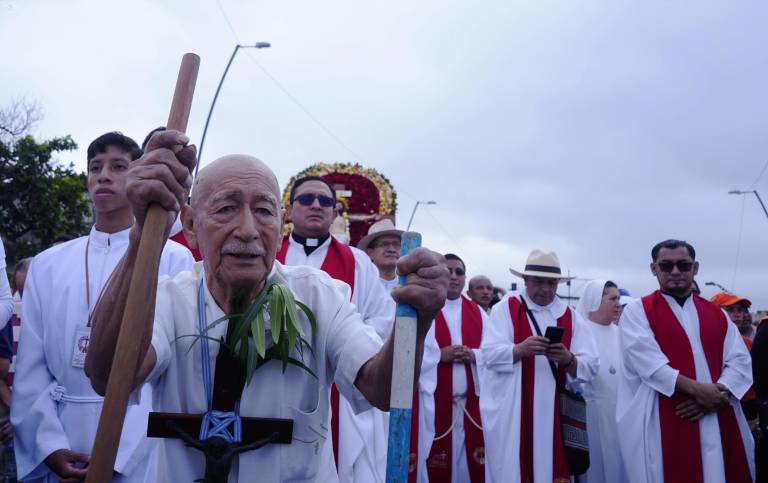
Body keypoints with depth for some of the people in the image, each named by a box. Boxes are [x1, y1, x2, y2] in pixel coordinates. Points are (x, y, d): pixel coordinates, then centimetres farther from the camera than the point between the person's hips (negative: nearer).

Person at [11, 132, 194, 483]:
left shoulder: (174, 260, -4)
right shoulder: (47, 264, 8)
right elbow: (31, 366, 5)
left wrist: (120, 454, -14)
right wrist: (49, 446, -7)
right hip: (61, 452, 3)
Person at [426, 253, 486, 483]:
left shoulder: (478, 313, 14)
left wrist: (473, 355, -10)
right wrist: (440, 355, -17)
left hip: (471, 402, 4)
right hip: (434, 400, -3)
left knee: (472, 464, 6)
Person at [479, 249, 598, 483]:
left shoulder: (570, 317, 10)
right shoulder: (505, 308, 2)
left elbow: (590, 367, 1)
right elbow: (490, 354, -9)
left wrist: (568, 359, -19)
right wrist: (521, 349, -26)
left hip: (553, 416, 3)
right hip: (511, 416, -2)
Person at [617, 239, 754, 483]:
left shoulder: (717, 314, 15)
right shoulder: (637, 311, 1)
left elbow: (740, 361, 6)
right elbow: (648, 362, -12)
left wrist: (718, 393, -12)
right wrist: (696, 389, -18)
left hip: (721, 423, 4)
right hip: (663, 424, -4)